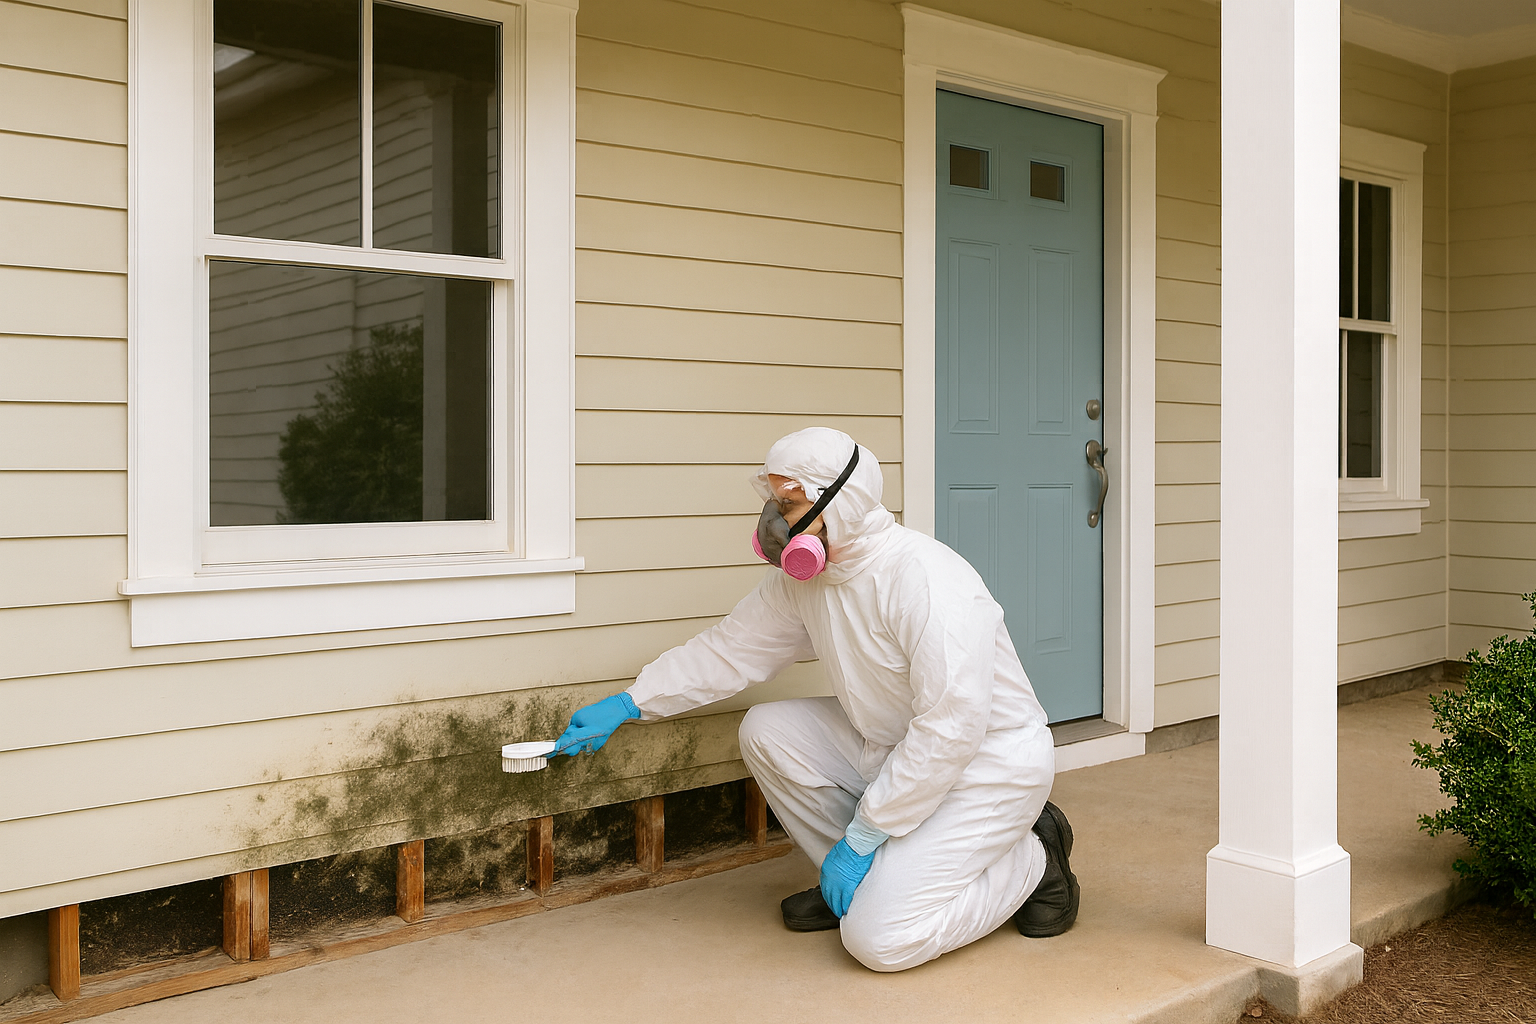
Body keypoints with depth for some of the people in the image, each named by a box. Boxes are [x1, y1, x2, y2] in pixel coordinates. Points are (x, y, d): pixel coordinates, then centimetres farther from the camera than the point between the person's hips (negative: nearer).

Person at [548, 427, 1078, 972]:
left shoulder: (928, 582, -29)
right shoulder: (801, 580, -2)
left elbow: (950, 730, -30)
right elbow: (729, 649, 8)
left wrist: (861, 836, -24)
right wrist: (628, 704, 3)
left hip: (989, 762, -8)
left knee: (880, 938, -19)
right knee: (766, 732, -6)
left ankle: (1031, 861, 4)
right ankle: (862, 878, 7)